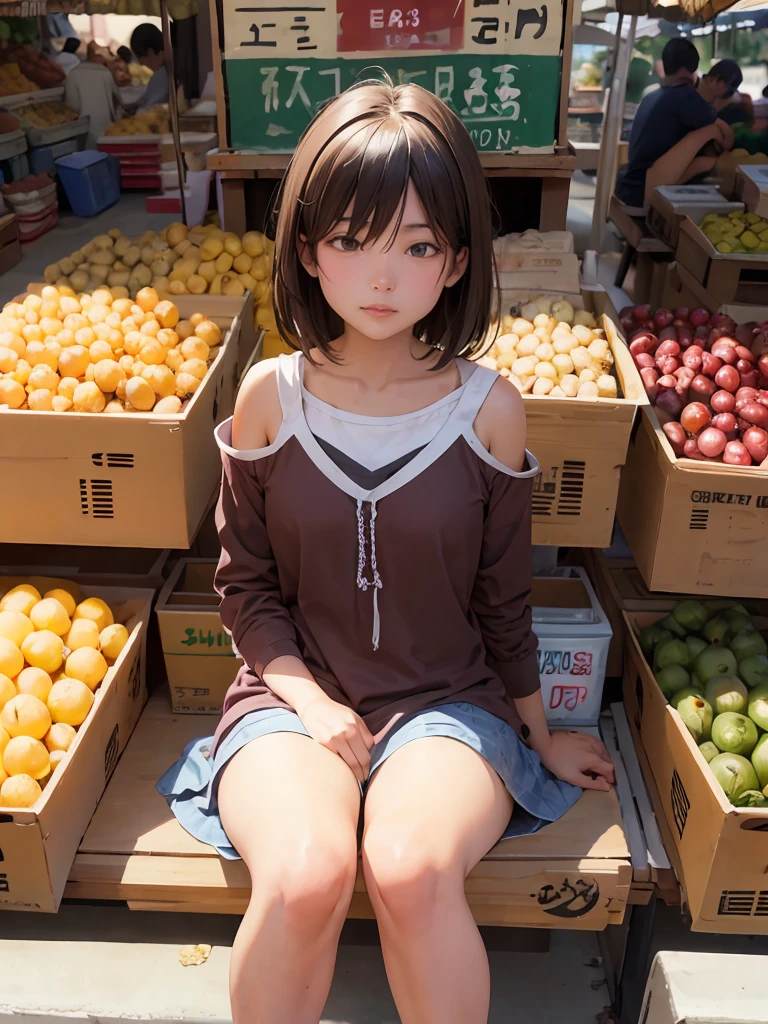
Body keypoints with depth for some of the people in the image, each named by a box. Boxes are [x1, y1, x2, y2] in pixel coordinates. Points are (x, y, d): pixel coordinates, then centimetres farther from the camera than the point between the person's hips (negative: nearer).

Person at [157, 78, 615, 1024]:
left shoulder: (488, 408, -5)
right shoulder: (269, 396, -3)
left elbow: (503, 600, 5)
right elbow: (245, 582, 4)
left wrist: (542, 738, 15)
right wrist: (308, 699, -10)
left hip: (450, 700, 0)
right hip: (294, 693, 1)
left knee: (411, 868, -31)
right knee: (304, 875, -29)